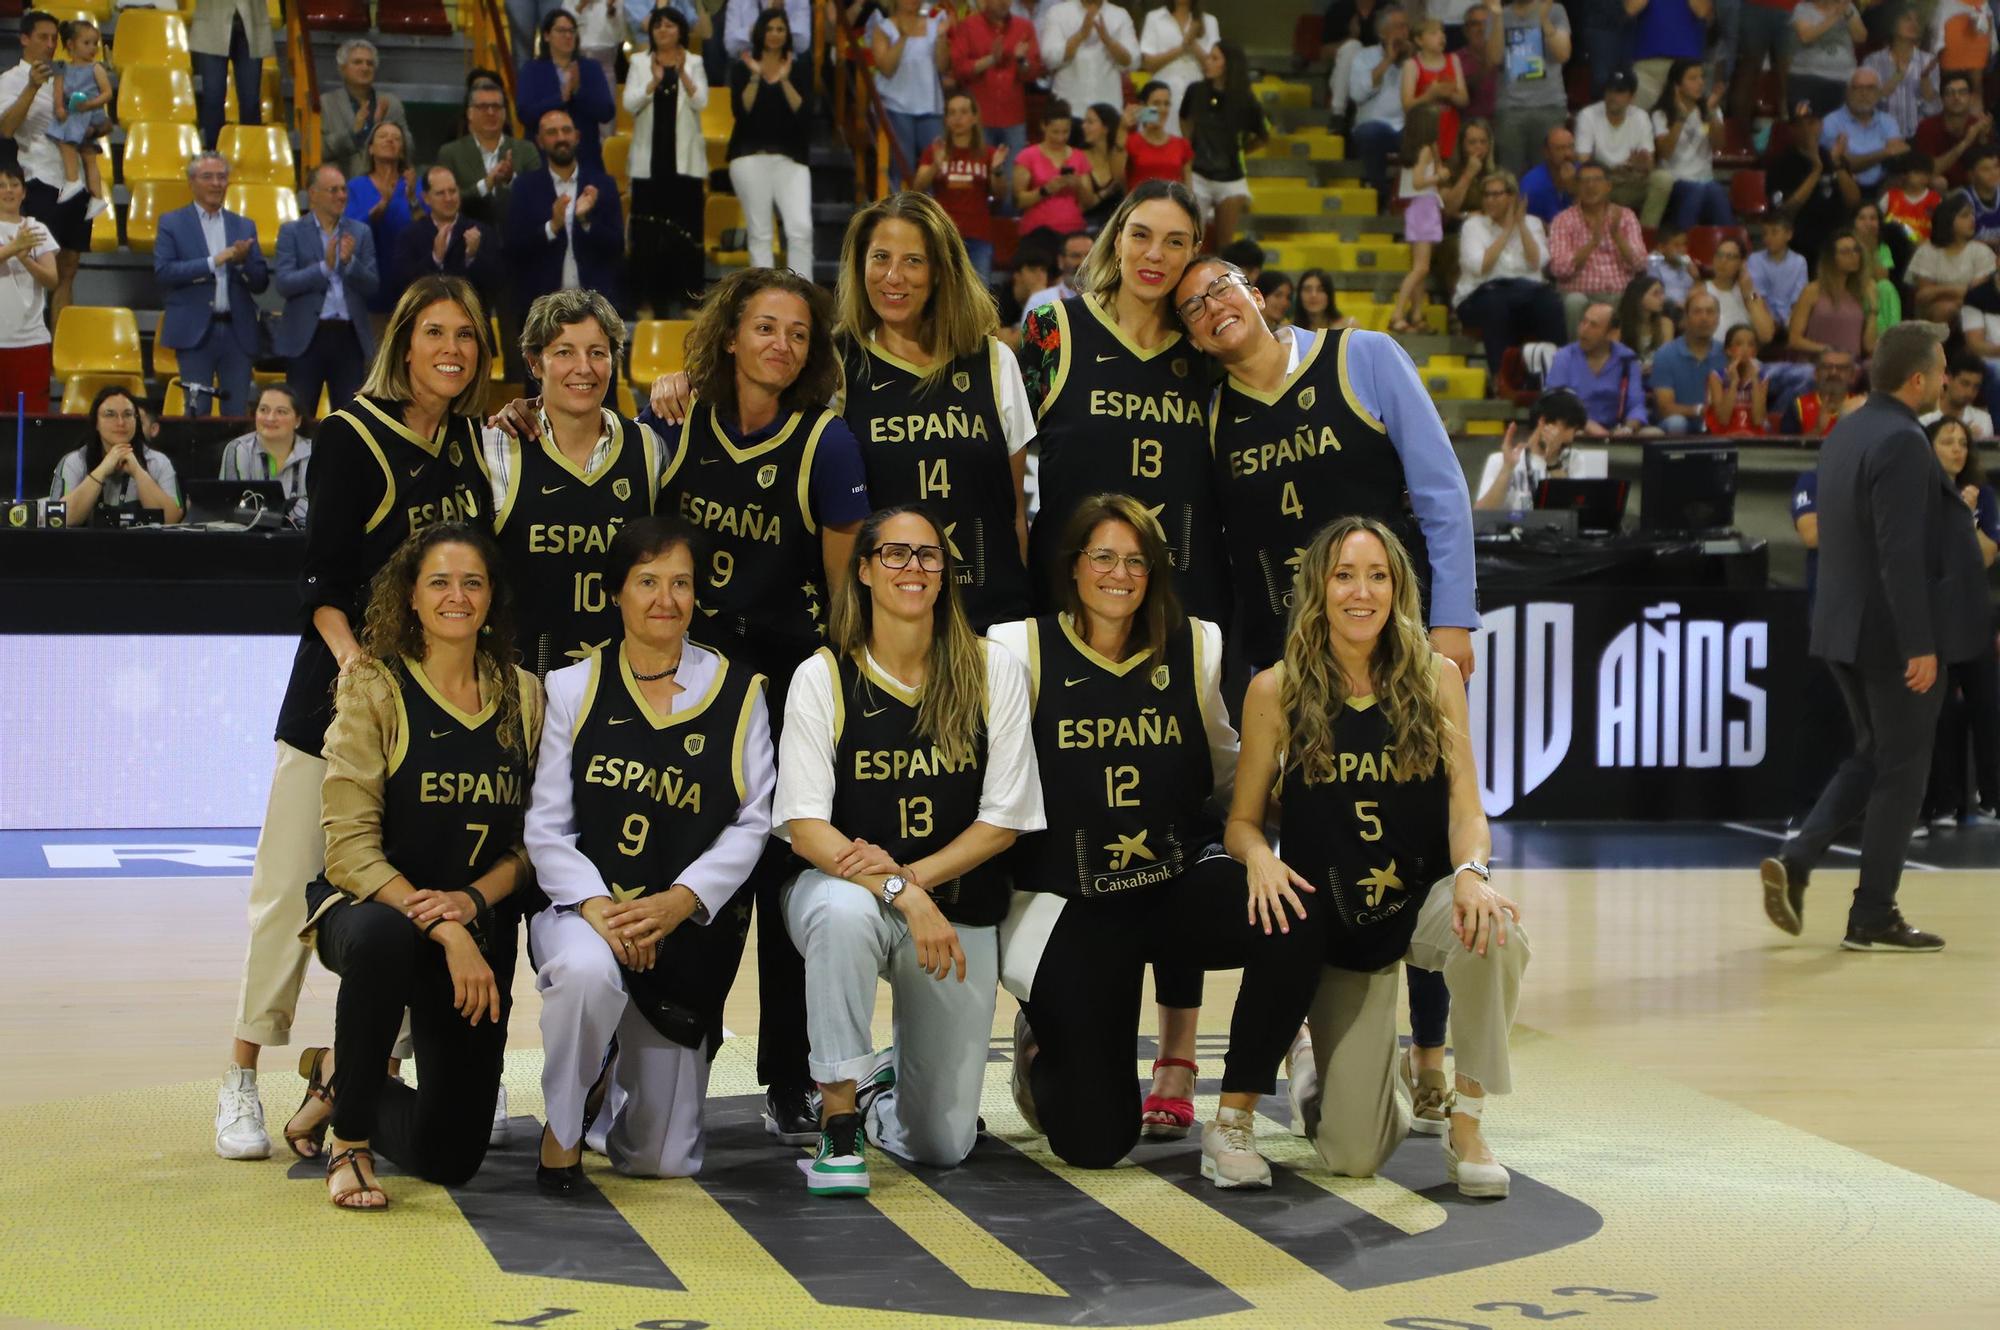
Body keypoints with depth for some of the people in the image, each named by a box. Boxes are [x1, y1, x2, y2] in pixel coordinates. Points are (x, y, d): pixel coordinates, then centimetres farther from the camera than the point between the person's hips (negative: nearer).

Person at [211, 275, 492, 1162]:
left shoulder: (473, 441, 11)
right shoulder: (353, 436, -5)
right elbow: (320, 578, -9)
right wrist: (349, 652, -22)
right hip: (343, 686, -5)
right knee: (295, 883, -4)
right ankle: (243, 1080, 6)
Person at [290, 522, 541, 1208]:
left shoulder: (523, 696, 4)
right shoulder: (374, 687, -8)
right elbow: (351, 846, -15)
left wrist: (472, 900, -16)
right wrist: (444, 933, -26)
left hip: (481, 925, 4)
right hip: (364, 903, -4)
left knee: (451, 1154, -2)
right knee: (384, 938, -43)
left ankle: (337, 1078, 32)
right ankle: (350, 1142, -18)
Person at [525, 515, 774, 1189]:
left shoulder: (738, 692, 4)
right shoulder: (572, 689, 3)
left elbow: (754, 822, -1)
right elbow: (545, 828, -2)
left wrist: (679, 900, -16)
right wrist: (595, 905, -20)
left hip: (687, 928, 1)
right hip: (582, 909, -1)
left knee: (664, 1160, -1)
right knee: (589, 970, -40)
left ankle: (627, 1080, 37)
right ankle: (562, 1127, -11)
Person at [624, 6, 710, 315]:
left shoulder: (694, 63, 5)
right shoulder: (640, 64, 6)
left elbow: (701, 103, -6)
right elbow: (630, 104, -5)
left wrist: (682, 74, -19)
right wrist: (655, 81, -19)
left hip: (684, 156, -1)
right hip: (650, 156, 1)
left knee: (687, 225, -3)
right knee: (648, 229, -1)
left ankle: (690, 295, 1)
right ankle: (652, 297, 4)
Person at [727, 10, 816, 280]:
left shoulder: (800, 71, 9)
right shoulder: (742, 69, 7)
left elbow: (805, 113, -5)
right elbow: (741, 111, -6)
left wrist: (784, 80, -14)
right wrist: (755, 77, -15)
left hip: (790, 160, 1)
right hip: (750, 158, -1)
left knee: (801, 230, -12)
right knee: (759, 233, 0)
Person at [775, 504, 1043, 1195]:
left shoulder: (994, 672, -3)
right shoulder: (822, 677, -8)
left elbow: (1004, 819, -4)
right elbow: (804, 826, -15)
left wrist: (911, 873, -20)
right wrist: (902, 897, -29)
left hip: (958, 909, 2)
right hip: (843, 884, -2)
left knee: (943, 1145, 0)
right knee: (844, 913, -42)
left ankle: (887, 1078, 37)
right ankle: (838, 1121, -27)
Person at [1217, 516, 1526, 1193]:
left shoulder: (1436, 678, -3)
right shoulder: (1276, 691, -5)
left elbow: (1466, 808, -7)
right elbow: (1243, 821, 0)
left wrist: (1471, 873, -28)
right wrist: (1261, 858, -23)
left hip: (1423, 901, 1)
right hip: (1334, 921, -1)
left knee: (1494, 930, -38)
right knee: (1353, 1156, -11)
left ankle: (1466, 1125, -15)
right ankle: (1314, 1068, 28)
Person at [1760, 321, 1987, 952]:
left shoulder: (1844, 433, 10)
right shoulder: (1902, 442, -20)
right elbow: (1902, 552, -24)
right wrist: (1921, 646, -23)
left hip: (1846, 628, 9)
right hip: (1896, 633, -9)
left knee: (1872, 756, 20)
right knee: (1901, 771, 2)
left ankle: (1795, 861, 6)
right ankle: (1873, 917, 8)